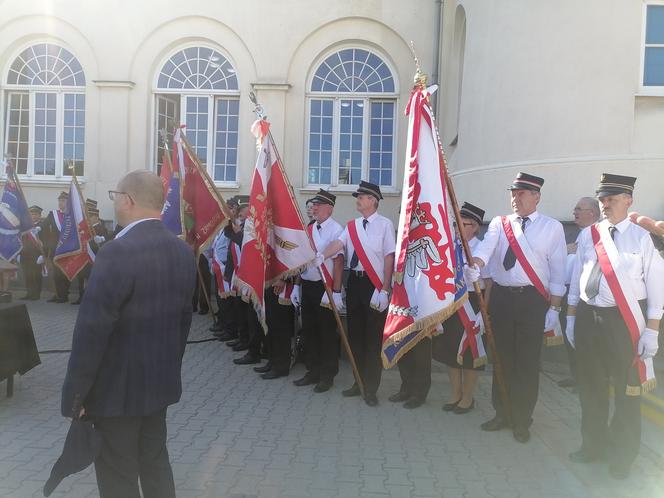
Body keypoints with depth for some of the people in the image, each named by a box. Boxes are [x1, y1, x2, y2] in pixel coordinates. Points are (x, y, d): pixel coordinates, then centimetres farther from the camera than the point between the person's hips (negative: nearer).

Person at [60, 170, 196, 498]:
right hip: (161, 381, 8)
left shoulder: (117, 253, -22)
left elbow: (92, 330, -22)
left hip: (117, 387, -7)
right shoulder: (183, 252, 2)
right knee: (155, 463, 21)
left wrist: (74, 394, -12)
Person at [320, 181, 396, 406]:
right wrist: (322, 256, -26)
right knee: (355, 333, 12)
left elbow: (389, 257, -8)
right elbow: (339, 243, -5)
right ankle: (359, 382, 26)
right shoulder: (352, 226, 10)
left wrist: (384, 290, -12)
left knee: (373, 336, 1)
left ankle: (371, 388, 12)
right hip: (354, 281, 6)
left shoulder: (385, 224, -6)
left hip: (375, 284, -6)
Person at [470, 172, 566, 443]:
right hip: (501, 297, 3)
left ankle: (522, 421, 18)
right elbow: (486, 246, -13)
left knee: (527, 362, 3)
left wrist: (554, 308, -4)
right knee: (502, 358, 12)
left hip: (532, 299, -2)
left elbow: (557, 270, 0)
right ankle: (502, 413, 27)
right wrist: (474, 265, -35)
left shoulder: (552, 227, 2)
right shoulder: (499, 223, 7)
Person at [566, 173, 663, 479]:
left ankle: (622, 456, 27)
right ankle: (593, 445, 36)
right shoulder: (587, 236, 5)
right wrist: (571, 318, 9)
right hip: (588, 317, 4)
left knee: (627, 391, 9)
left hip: (626, 320, -3)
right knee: (590, 387, 16)